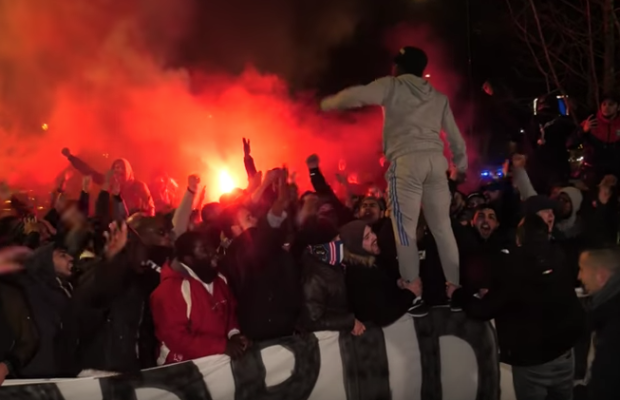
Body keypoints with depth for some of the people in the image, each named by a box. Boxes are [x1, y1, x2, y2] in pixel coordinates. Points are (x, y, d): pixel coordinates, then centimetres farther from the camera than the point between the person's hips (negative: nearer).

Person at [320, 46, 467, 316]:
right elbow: (454, 135, 26)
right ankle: (456, 288, 7)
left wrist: (326, 104, 13)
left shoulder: (392, 86, 8)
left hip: (407, 161, -5)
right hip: (436, 160, 5)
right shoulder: (438, 97, 23)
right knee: (442, 227, 8)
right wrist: (461, 165, 38)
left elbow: (356, 96, -2)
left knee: (405, 229, -4)